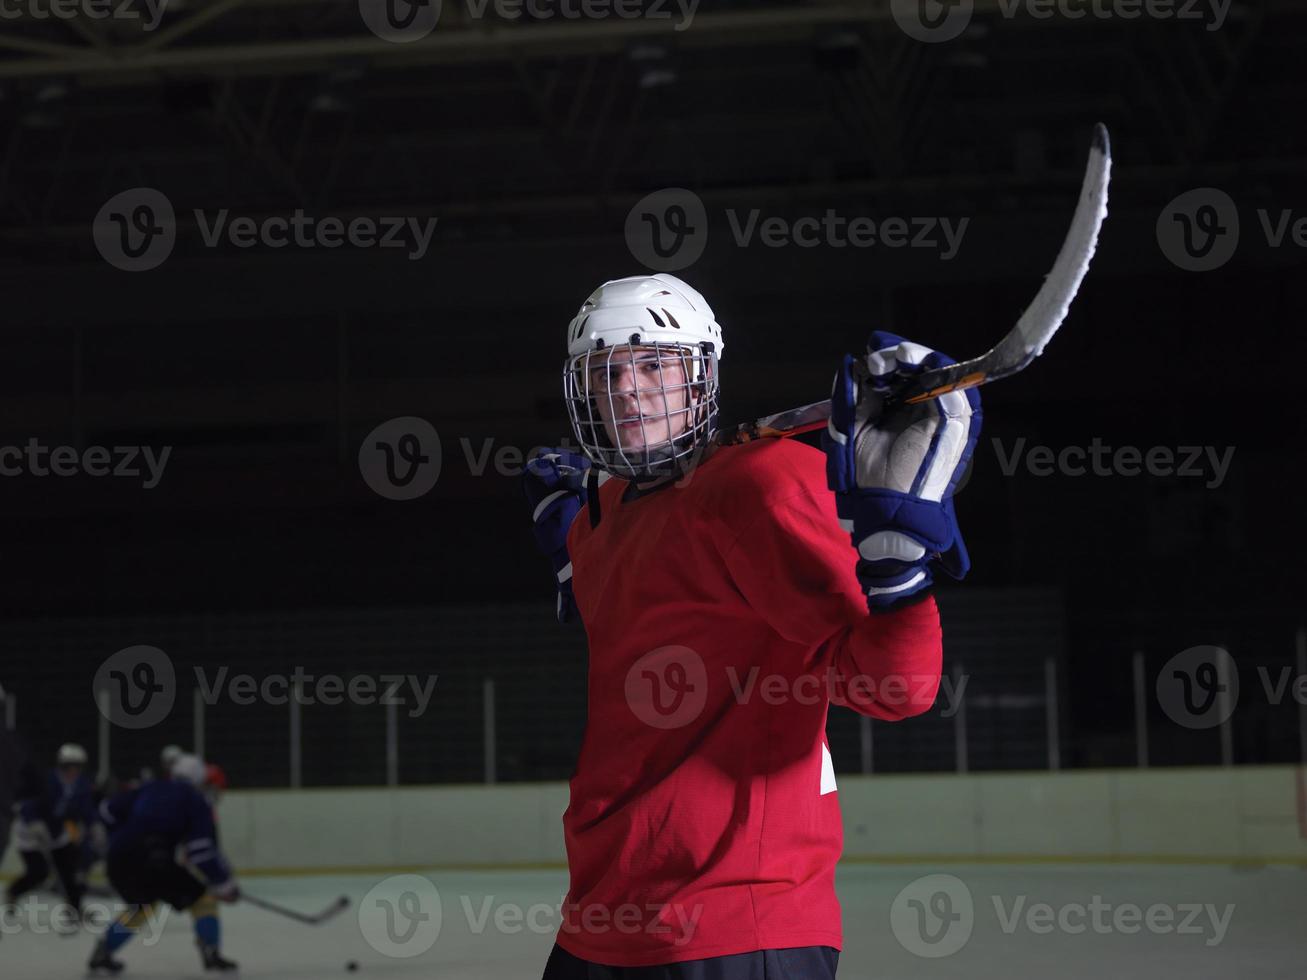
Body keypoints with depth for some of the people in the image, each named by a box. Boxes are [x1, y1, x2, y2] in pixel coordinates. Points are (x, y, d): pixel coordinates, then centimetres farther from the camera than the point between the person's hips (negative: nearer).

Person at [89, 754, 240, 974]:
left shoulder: (150, 789, 24)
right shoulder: (195, 801, 9)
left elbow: (111, 810, 24)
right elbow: (202, 849, -4)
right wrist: (225, 883, 3)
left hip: (119, 861, 6)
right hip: (154, 862, -6)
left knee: (143, 905, 32)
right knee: (202, 898, 10)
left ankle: (102, 954, 29)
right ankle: (211, 954, -1)